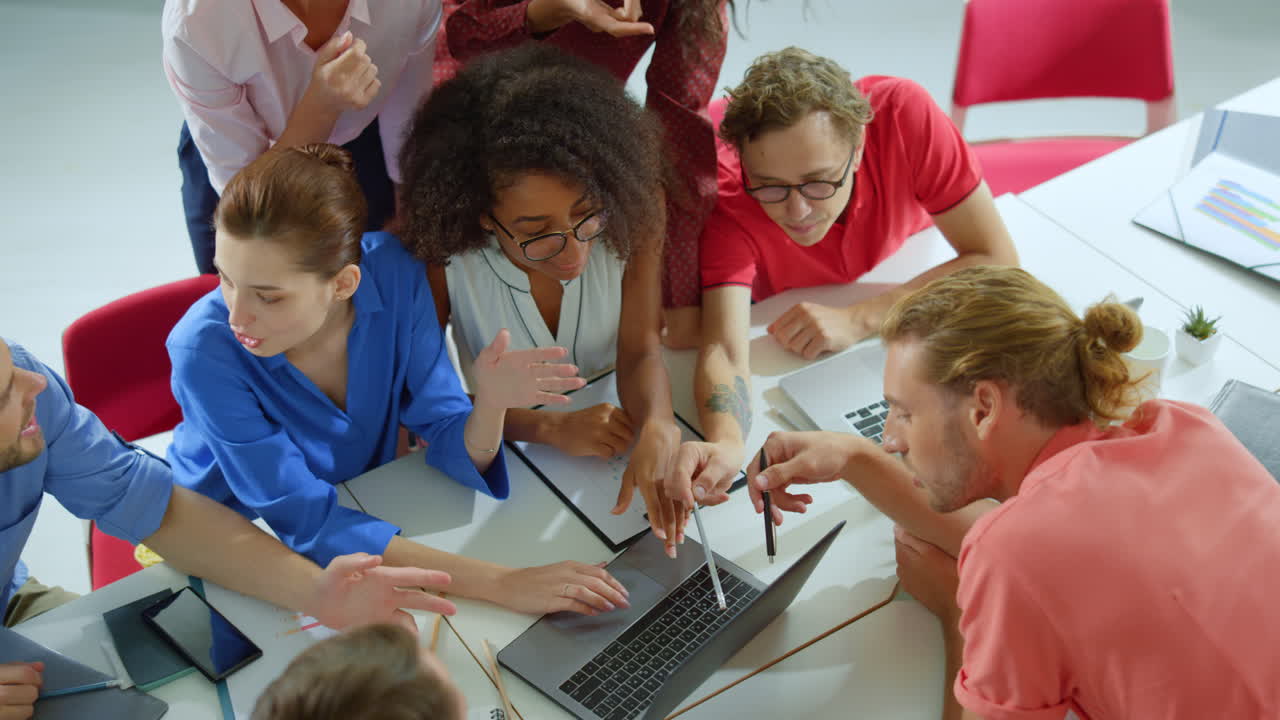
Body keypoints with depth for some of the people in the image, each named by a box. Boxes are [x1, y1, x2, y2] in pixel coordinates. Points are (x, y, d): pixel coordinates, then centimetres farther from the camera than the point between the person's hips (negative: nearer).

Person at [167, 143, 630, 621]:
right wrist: (500, 583, -39)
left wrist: (491, 403, -41)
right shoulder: (205, 350, -31)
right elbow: (307, 521, -32)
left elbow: (450, 441, -16)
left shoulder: (393, 273, -22)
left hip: (357, 517, 2)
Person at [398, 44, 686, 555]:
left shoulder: (632, 209, -17)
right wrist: (551, 427, -27)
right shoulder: (442, 252, -22)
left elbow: (640, 351, -15)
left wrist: (657, 426, -36)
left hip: (615, 428, 4)